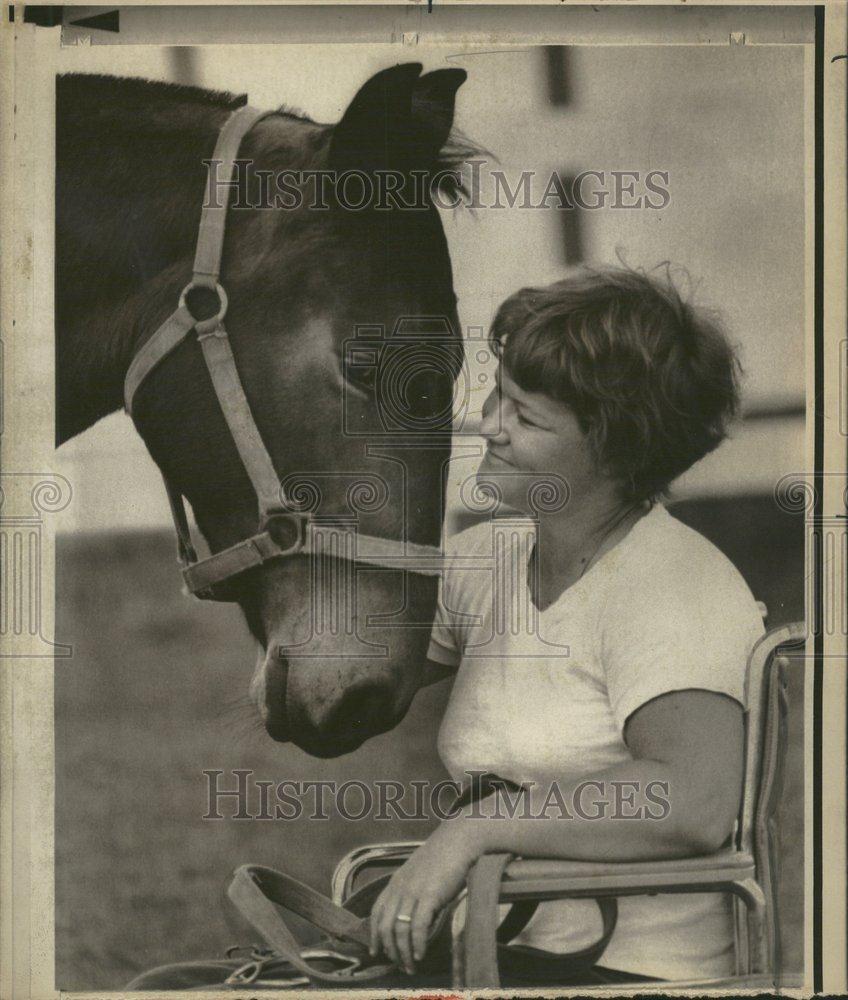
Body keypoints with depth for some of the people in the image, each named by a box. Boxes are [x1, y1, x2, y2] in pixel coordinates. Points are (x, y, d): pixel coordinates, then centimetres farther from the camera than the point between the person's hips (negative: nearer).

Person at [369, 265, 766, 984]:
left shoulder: (673, 590, -14)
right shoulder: (481, 560, 11)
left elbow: (696, 805, -28)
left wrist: (472, 829, -26)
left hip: (632, 970, -7)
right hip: (490, 951, 7)